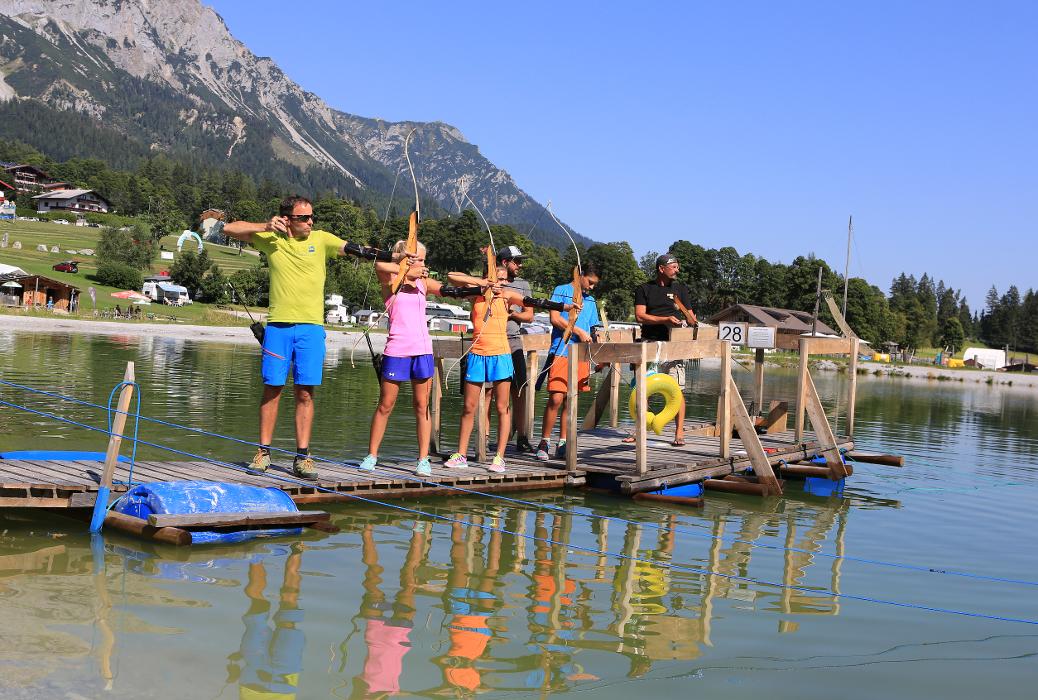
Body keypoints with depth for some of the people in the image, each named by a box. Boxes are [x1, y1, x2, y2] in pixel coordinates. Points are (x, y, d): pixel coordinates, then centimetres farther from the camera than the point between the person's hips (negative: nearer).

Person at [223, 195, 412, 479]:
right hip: (278, 325, 0)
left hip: (311, 327, 0)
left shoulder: (321, 239, 6)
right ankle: (264, 451, 13)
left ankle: (302, 456, 5)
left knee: (305, 392, 0)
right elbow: (230, 228, 7)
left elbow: (356, 250, -3)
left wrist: (394, 257, -14)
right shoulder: (271, 239, 5)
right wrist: (265, 227, -6)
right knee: (272, 389, 3)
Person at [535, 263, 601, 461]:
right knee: (556, 399, -12)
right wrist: (579, 331, -10)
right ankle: (544, 442, -2)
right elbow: (555, 319, -7)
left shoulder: (590, 301, 22)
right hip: (561, 353, -6)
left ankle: (562, 444, 10)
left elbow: (593, 331, 23)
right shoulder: (561, 291, 4)